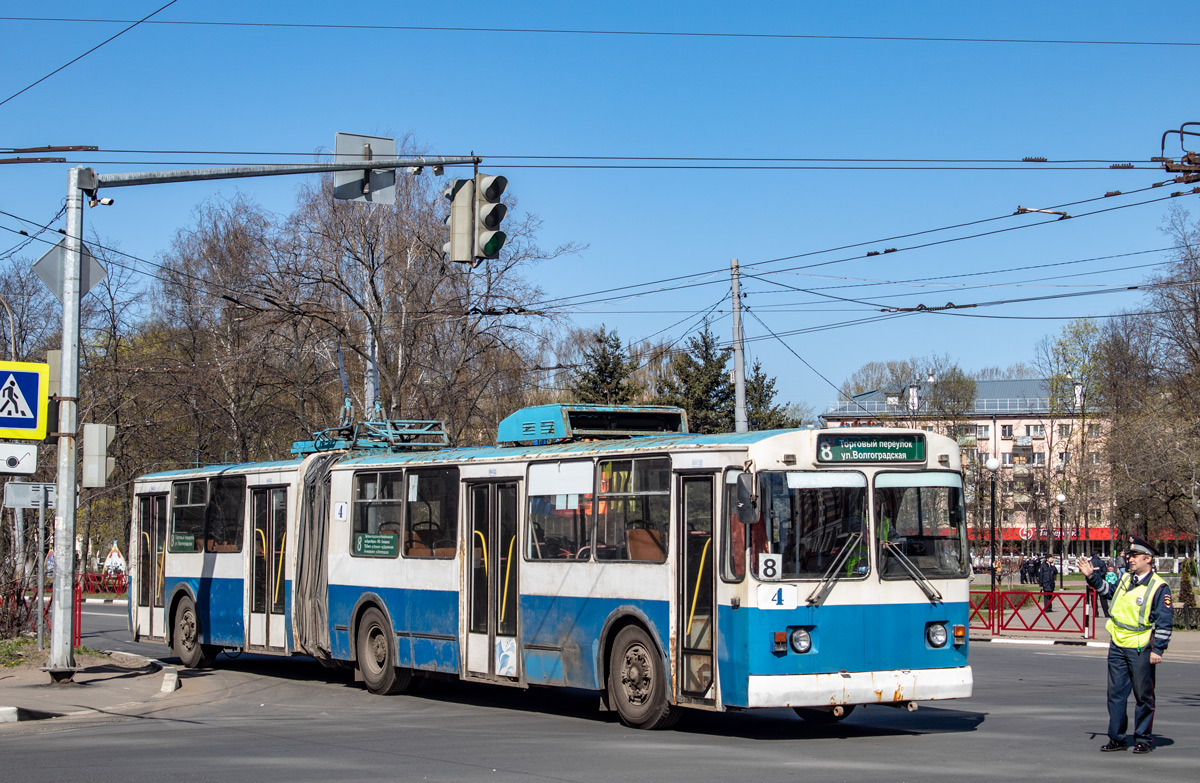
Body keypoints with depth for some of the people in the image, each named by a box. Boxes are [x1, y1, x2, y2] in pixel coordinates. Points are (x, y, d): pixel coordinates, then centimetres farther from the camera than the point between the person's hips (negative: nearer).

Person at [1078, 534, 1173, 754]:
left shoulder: (1159, 587, -9)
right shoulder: (1125, 579, 10)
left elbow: (1164, 622, -9)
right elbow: (1108, 590, 33)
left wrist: (1158, 649, -14)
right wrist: (1092, 576, 21)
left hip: (1141, 649, -6)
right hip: (1117, 646, 6)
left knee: (1143, 696, 3)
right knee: (1116, 694, 8)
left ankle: (1143, 739, 13)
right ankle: (1116, 738, 15)